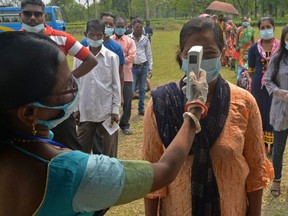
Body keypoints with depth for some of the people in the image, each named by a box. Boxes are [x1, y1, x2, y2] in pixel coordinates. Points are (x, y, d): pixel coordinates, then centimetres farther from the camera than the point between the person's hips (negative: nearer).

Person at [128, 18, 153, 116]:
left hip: (144, 66, 4)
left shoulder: (145, 39, 6)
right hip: (133, 67, -3)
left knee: (142, 89, 11)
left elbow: (149, 54, 11)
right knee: (131, 89, -7)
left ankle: (141, 109, 21)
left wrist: (150, 69, 9)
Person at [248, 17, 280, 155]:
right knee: (260, 113, 10)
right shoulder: (254, 48, -2)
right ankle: (263, 144, 26)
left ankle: (272, 144, 23)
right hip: (259, 86, 1)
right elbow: (251, 70, 5)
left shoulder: (281, 47, -4)